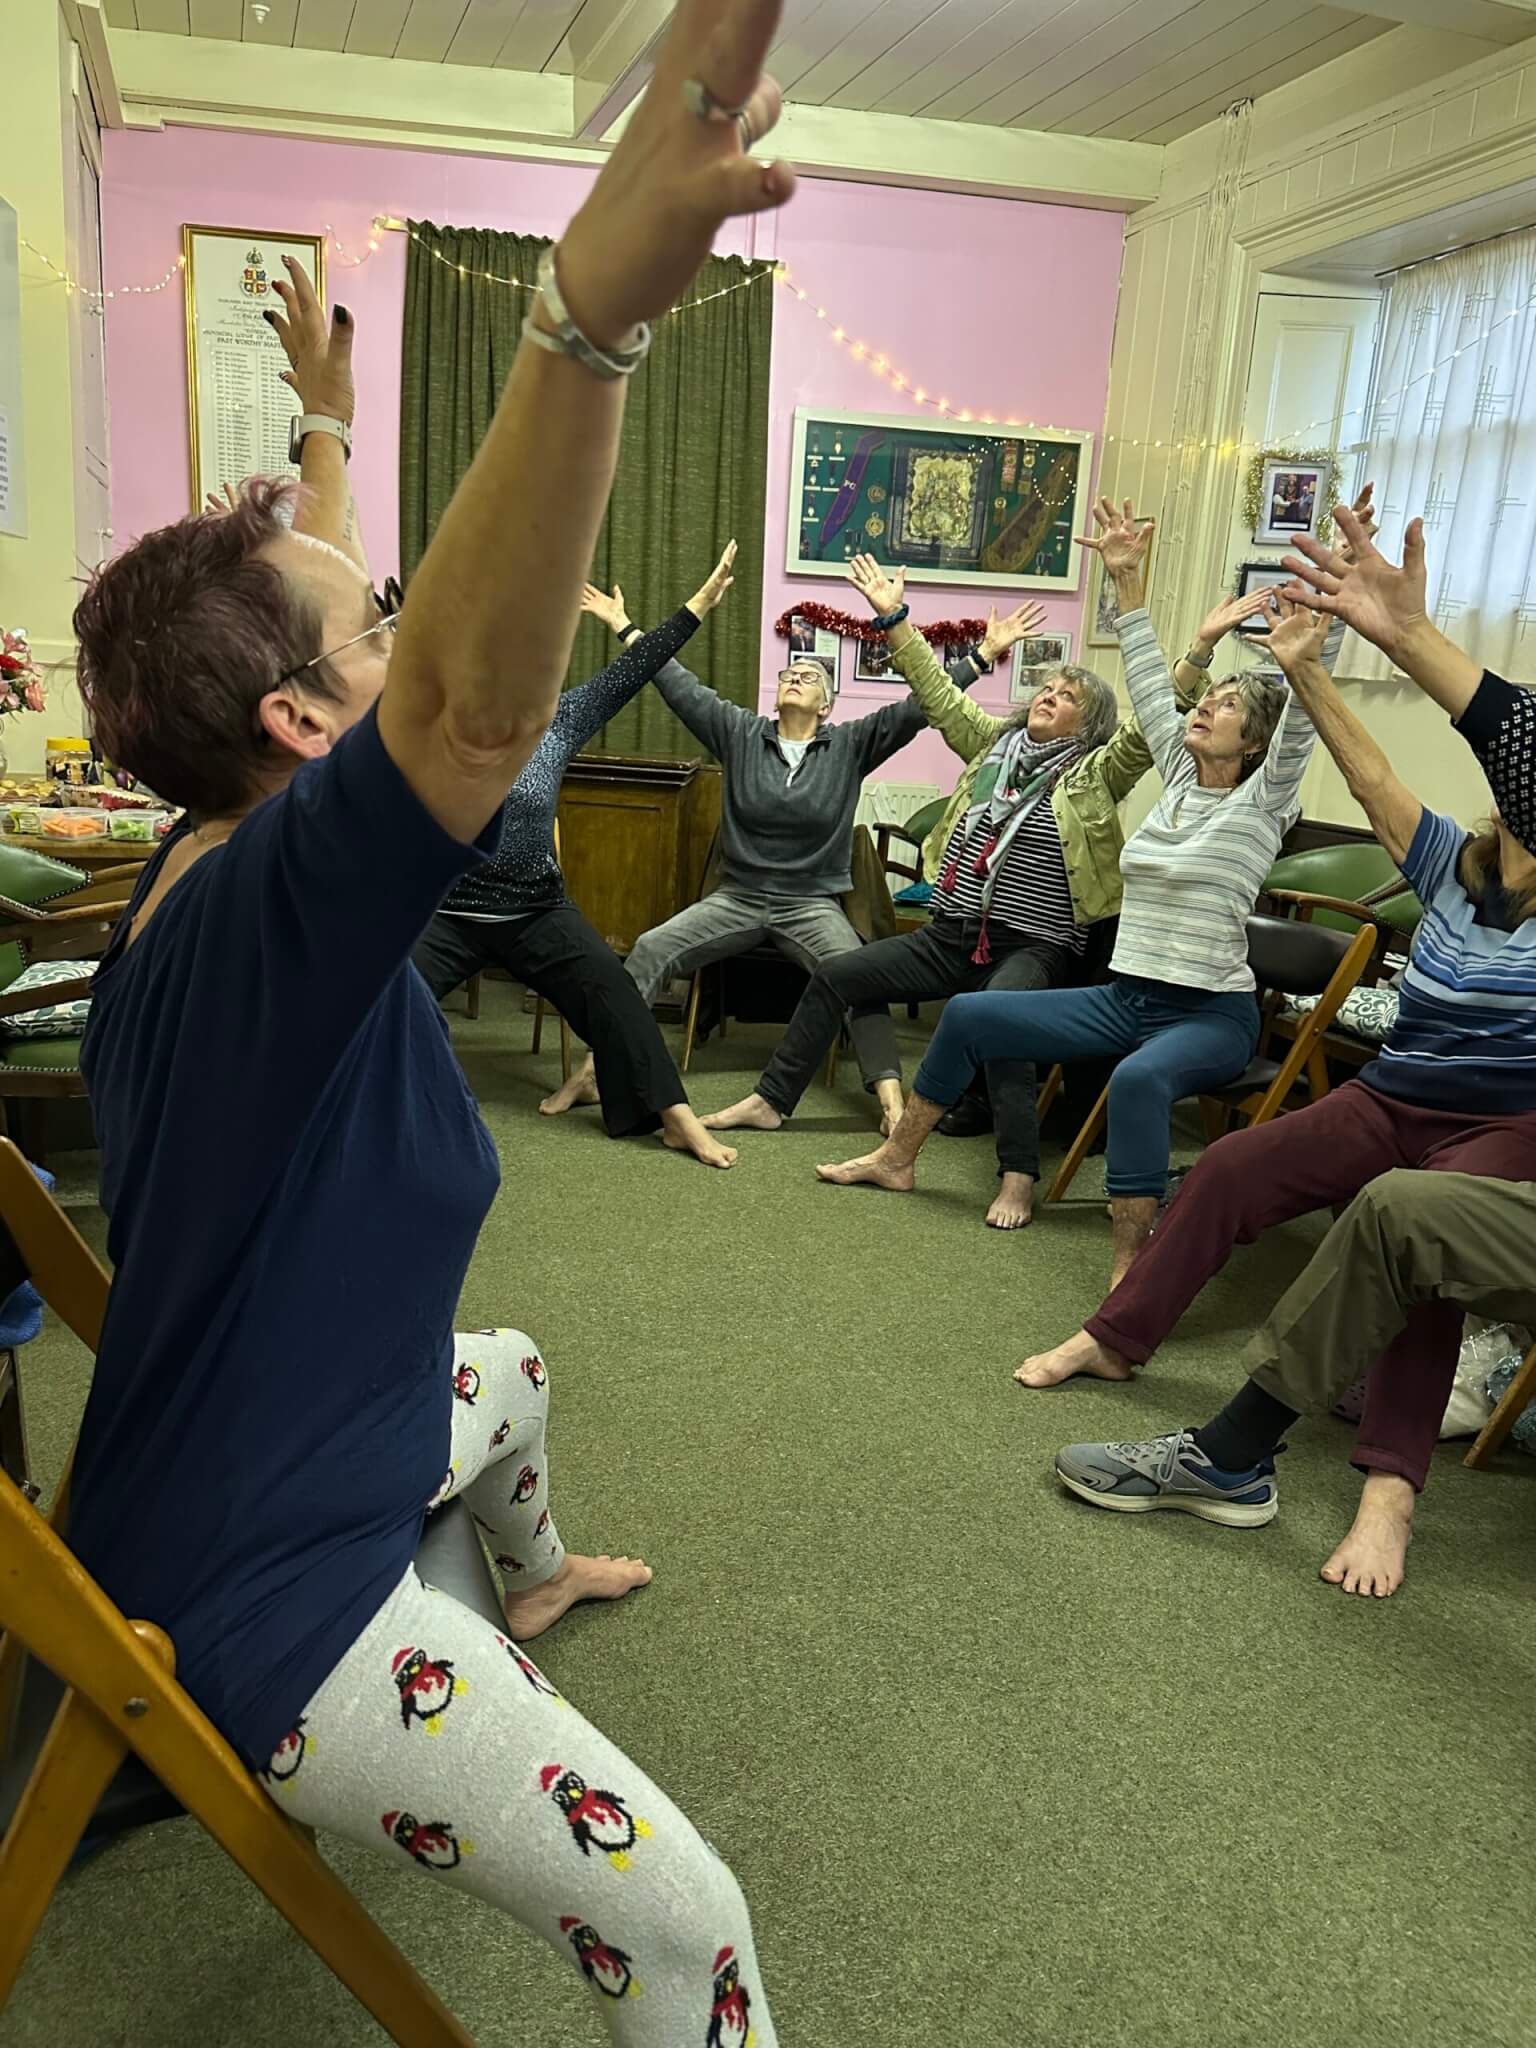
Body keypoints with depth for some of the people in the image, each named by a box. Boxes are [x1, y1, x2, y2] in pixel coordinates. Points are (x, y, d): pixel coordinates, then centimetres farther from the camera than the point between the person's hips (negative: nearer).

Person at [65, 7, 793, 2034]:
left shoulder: (205, 868, -3)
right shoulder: (271, 906, -31)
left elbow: (284, 591, 13)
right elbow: (478, 707, -52)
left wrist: (325, 424, 24)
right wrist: (589, 312, -61)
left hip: (263, 1457, 10)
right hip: (261, 1585, -10)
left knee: (510, 1372, 38)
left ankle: (534, 1579, 68)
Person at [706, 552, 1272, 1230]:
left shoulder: (1095, 775, -1)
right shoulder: (995, 743, 14)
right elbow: (938, 692, 14)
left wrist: (1201, 648, -25)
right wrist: (894, 618, 10)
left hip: (1032, 949, -6)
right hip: (951, 935, 7)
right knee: (833, 976, 7)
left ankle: (1018, 1177, -36)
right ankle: (772, 1099, 20)